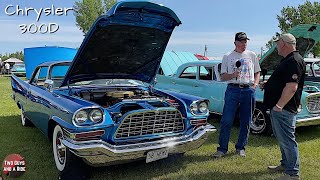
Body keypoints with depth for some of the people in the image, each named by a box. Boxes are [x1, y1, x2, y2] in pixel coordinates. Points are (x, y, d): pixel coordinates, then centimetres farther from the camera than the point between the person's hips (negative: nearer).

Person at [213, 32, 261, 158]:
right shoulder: (227, 57, 8)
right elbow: (223, 77, 5)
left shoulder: (252, 55, 13)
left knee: (246, 122, 7)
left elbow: (257, 73, 18)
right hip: (233, 89, -2)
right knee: (226, 121, -4)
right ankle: (222, 148, 4)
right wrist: (233, 75, -14)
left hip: (248, 90, 2)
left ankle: (241, 147, 20)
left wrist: (255, 84, 0)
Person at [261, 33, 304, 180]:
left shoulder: (294, 61, -18)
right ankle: (286, 165, 33)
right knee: (282, 138, 20)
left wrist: (279, 106, -23)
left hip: (283, 109, -11)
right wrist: (267, 85, 13)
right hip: (278, 109, 11)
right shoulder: (288, 60, 16)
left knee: (287, 140, -3)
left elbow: (292, 87, -26)